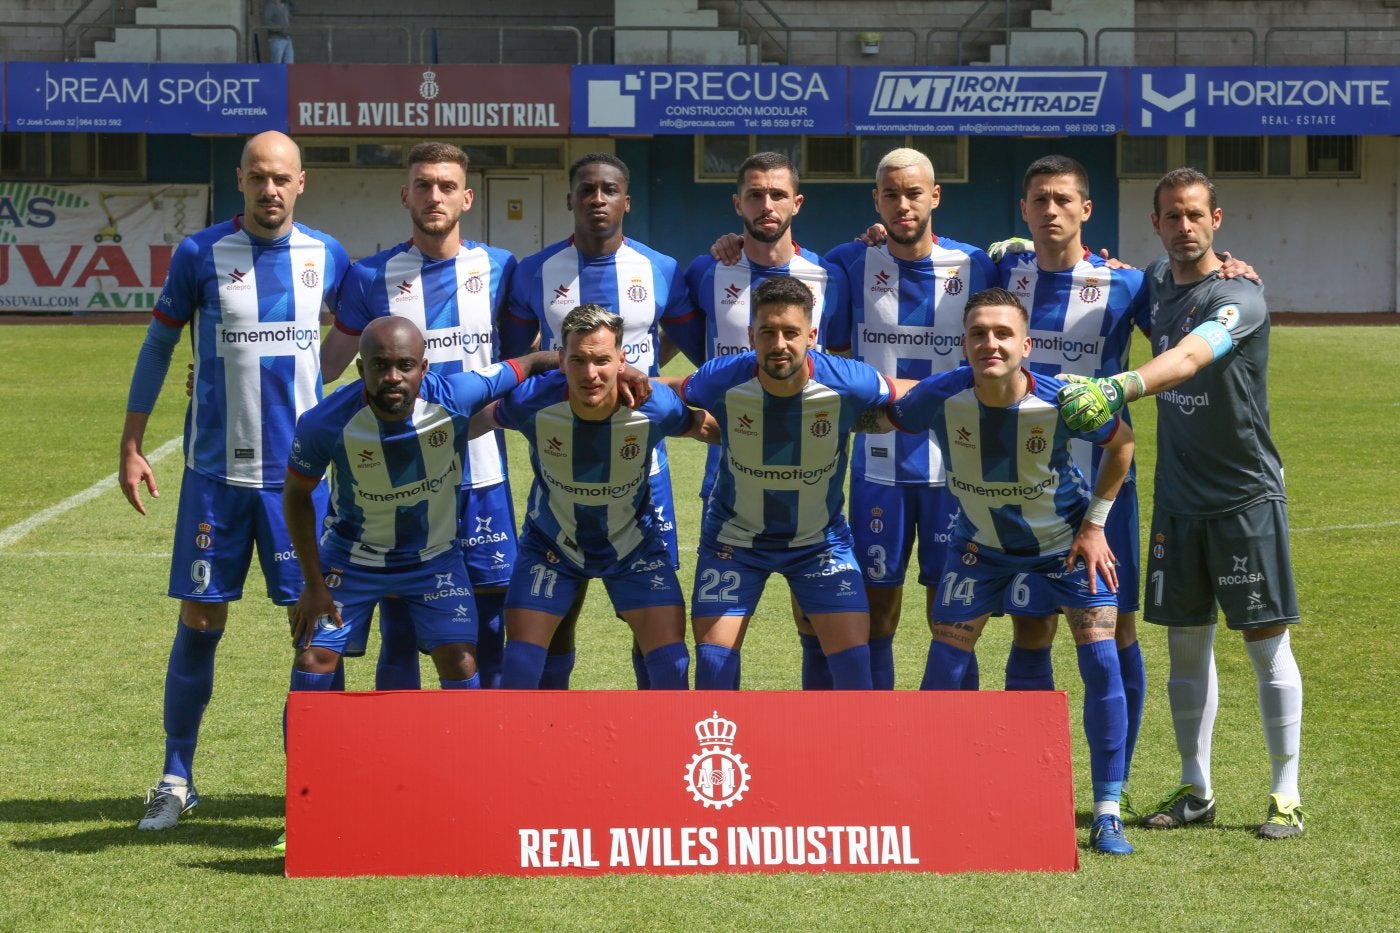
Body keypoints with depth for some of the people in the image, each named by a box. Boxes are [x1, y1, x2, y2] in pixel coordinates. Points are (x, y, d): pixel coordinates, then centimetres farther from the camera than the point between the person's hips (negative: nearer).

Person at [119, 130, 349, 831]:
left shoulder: (325, 258, 3)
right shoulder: (200, 255, -3)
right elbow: (158, 345, 5)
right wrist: (132, 445, 3)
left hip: (298, 471, 2)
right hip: (216, 473, -1)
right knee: (199, 622, 2)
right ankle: (177, 779, 15)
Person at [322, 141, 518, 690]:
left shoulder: (499, 268, 5)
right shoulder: (372, 277, 2)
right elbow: (327, 365, 5)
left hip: (480, 477, 1)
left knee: (490, 615, 3)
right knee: (399, 624, 3)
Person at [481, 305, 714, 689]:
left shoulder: (655, 406, -28)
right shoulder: (532, 402, -29)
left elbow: (703, 426, -5)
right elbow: (480, 418, -6)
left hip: (634, 543, 0)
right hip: (551, 544, 0)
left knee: (671, 666, -6)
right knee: (519, 665, -5)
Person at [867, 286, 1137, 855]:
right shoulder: (940, 397, -28)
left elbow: (1122, 442, -10)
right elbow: (881, 419, -6)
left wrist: (1095, 524, -9)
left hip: (1066, 540, -1)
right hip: (982, 542, 1)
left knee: (1100, 659, -11)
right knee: (944, 661, -4)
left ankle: (1107, 813, 0)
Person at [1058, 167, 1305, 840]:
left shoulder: (1239, 297, -16)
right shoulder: (1155, 281, 7)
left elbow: (1188, 358, -35)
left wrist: (1118, 388, -52)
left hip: (1247, 495, -6)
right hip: (1177, 499, 6)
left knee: (1266, 641, -3)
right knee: (1186, 645, 8)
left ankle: (1286, 795, 5)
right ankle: (1195, 790, 18)